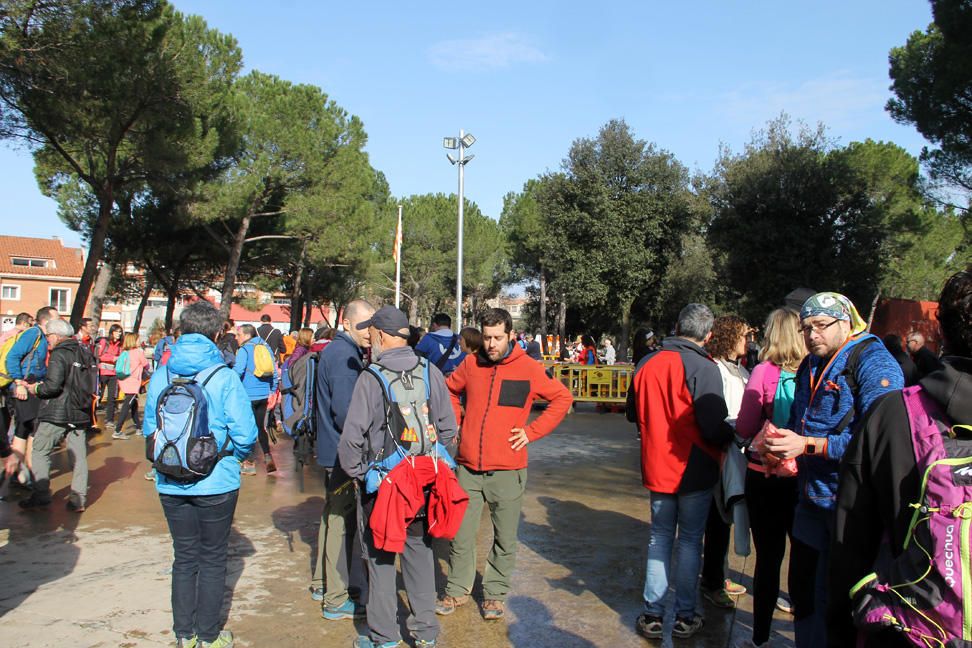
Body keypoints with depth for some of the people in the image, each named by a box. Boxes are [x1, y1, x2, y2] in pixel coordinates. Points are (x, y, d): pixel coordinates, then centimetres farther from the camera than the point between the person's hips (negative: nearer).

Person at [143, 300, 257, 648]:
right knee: (213, 559, 12)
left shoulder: (161, 377, -3)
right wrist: (233, 456, 5)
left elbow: (149, 428, 4)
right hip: (216, 483, -3)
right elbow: (245, 434, -16)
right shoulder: (224, 377, -15)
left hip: (171, 485, 4)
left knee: (184, 557, 18)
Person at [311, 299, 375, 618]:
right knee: (342, 521, -2)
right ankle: (336, 600, 9)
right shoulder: (343, 356, -20)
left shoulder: (337, 351, 12)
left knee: (333, 516, 20)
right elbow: (345, 411, -25)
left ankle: (322, 584, 34)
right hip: (342, 452, -10)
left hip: (333, 450, 10)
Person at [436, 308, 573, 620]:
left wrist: (532, 431, -5)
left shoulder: (529, 368, -7)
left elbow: (562, 398, 0)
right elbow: (449, 391, 20)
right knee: (460, 533, 10)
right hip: (468, 466, 2)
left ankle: (495, 594, 28)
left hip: (507, 469, -2)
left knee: (504, 537, 10)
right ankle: (457, 590, 28)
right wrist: (456, 423, 8)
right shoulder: (470, 363, 2)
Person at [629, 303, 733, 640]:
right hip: (695, 471, -4)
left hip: (657, 468, 4)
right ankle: (684, 617, 17)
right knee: (690, 541, 9)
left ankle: (652, 614, 18)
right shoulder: (703, 368, -18)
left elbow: (634, 413, 11)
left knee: (660, 537, 14)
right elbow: (715, 428, -19)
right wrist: (733, 435, 1)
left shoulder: (646, 364, -1)